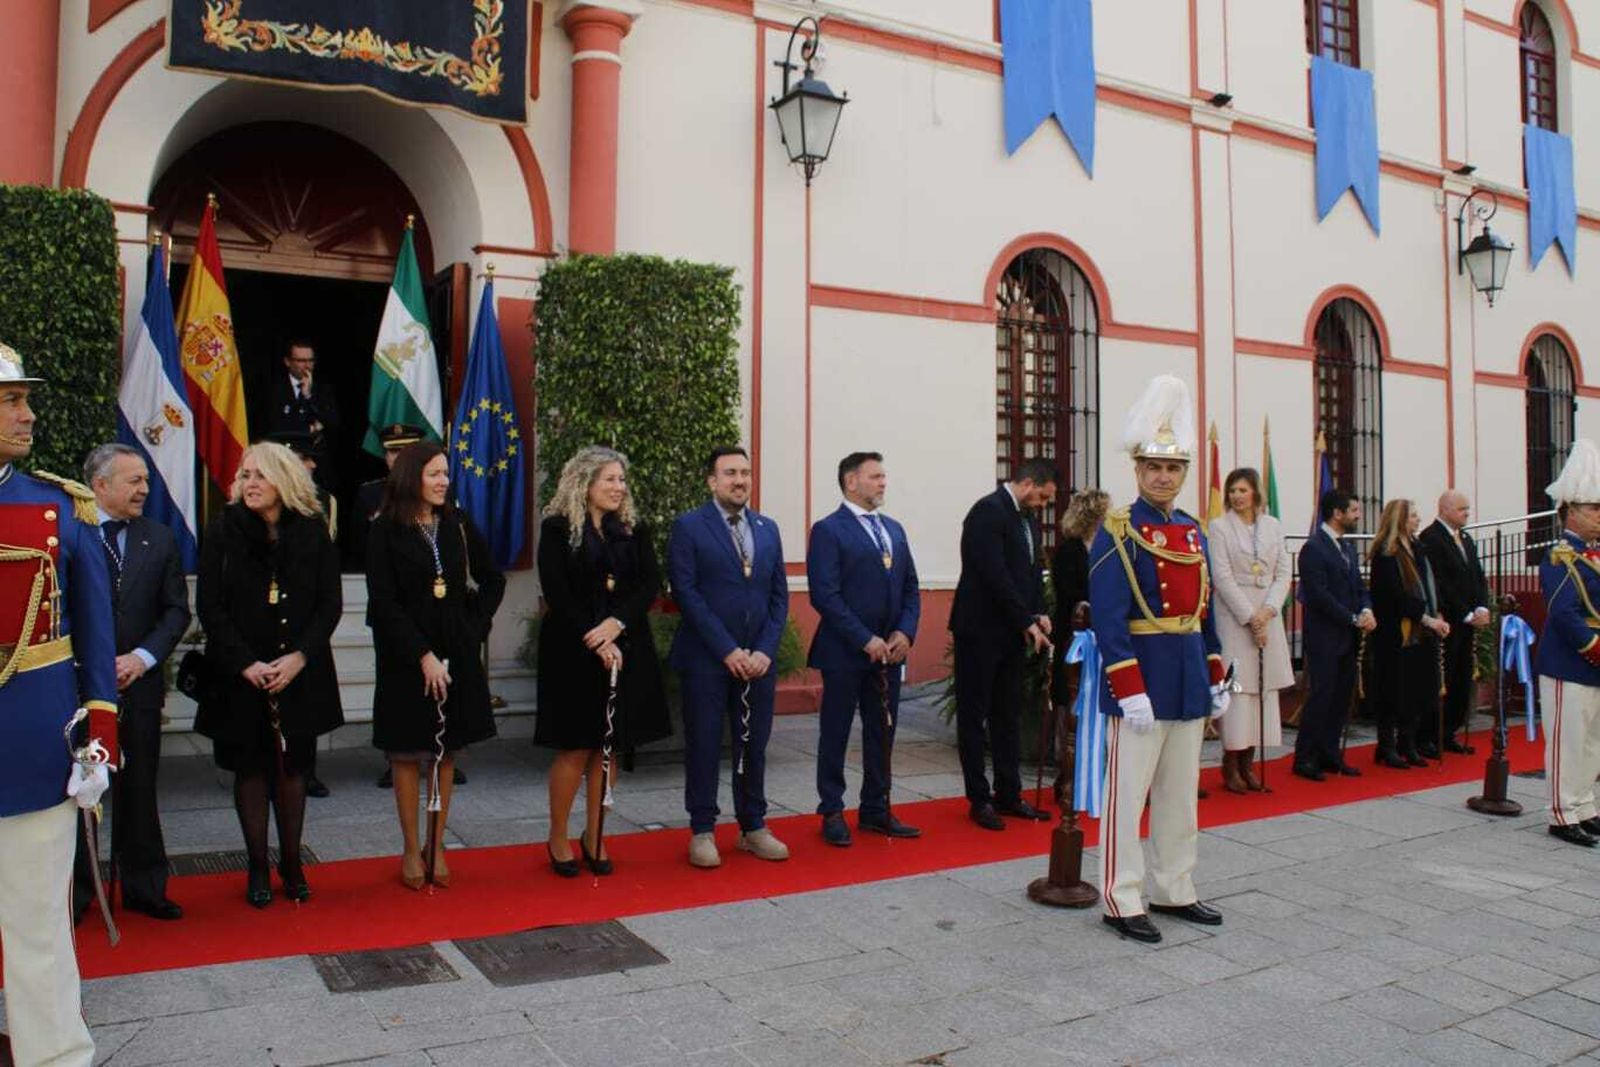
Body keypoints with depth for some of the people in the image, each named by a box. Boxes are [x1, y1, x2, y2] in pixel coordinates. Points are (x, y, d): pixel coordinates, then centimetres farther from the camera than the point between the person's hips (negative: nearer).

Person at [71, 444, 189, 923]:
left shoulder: (159, 539, 7)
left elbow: (176, 610, 5)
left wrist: (142, 656, -8)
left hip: (139, 684, 2)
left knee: (138, 791, 10)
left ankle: (143, 887, 22)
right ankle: (73, 893, 21)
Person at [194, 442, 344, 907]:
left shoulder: (313, 533, 0)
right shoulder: (223, 532, -2)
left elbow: (330, 604, -1)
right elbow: (209, 607, -4)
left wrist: (300, 657, -13)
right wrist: (246, 663, -13)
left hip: (300, 672, 1)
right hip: (240, 674, 0)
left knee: (292, 767, 9)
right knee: (251, 768, 7)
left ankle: (291, 862, 21)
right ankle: (258, 866, 18)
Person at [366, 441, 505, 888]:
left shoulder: (458, 525, 5)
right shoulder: (385, 532, -5)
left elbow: (492, 580, 15)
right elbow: (384, 603, -10)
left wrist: (475, 625, 2)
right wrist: (423, 655, -15)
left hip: (456, 654, 3)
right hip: (406, 658, -3)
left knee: (447, 751, 8)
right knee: (408, 755, 4)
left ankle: (437, 846, 19)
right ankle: (411, 850, 16)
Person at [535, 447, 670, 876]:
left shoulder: (633, 529, 9)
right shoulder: (557, 528, -2)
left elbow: (651, 584, 0)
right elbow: (557, 594, -9)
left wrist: (616, 624, -15)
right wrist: (595, 643, -15)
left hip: (625, 650, 4)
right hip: (573, 651, -4)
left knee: (609, 745, 7)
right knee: (575, 747, 0)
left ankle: (593, 837, 19)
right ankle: (558, 839, 16)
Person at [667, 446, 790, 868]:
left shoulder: (767, 528, 12)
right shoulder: (688, 527, -3)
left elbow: (779, 595, 9)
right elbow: (687, 593, -10)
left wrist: (764, 650, -4)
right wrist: (727, 650, -14)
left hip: (757, 659, 4)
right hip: (706, 659, -4)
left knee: (754, 745, 11)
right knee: (704, 745, 3)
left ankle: (753, 826, 23)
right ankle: (702, 830, 15)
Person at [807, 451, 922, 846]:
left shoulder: (894, 529, 13)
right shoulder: (828, 531, -8)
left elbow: (911, 588, 13)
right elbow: (825, 595, -16)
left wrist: (905, 632, -3)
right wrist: (866, 640, -18)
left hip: (889, 651, 6)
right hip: (845, 652, -6)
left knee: (882, 734, 13)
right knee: (835, 735, 5)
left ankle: (875, 810, 24)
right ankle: (832, 813, 16)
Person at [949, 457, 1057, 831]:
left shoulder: (1028, 518, 12)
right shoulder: (988, 512, -16)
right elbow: (994, 575, -21)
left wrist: (1039, 613, 0)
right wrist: (1027, 622, -17)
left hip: (1011, 632, 9)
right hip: (980, 631, -9)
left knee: (1008, 716, 13)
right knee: (974, 716, 3)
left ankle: (1009, 794, 22)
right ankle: (979, 800, 10)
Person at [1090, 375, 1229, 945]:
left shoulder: (1194, 532, 12)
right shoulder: (1118, 533, -10)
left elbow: (1205, 612, 17)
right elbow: (1107, 619, -16)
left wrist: (1216, 679, 15)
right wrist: (1131, 691, -21)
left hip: (1190, 683, 8)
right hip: (1141, 683, -7)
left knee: (1182, 795, 15)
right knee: (1127, 794, 0)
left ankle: (1173, 891, 27)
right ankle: (1121, 902, 10)